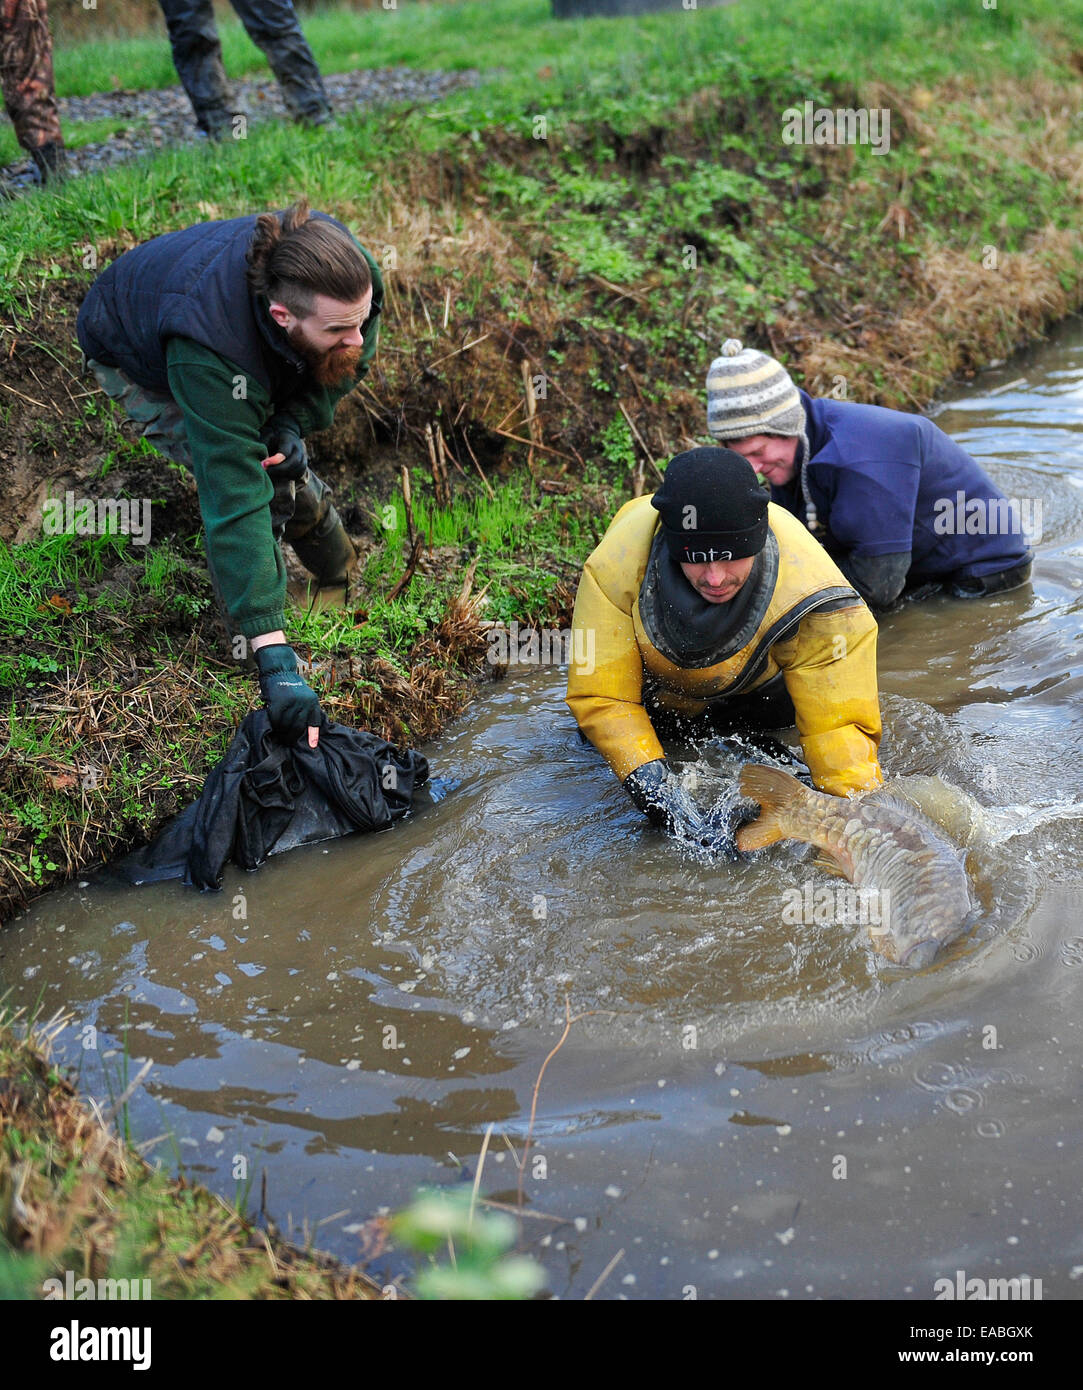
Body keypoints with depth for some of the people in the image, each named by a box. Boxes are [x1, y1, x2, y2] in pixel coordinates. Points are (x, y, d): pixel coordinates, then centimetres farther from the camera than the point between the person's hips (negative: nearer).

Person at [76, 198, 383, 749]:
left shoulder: (346, 273, -34)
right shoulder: (211, 355, -49)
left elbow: (351, 359, -11)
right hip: (138, 361, -5)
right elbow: (234, 500, -51)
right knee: (241, 481, -20)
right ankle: (246, 632, 1)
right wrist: (275, 660, -54)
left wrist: (293, 422, -30)